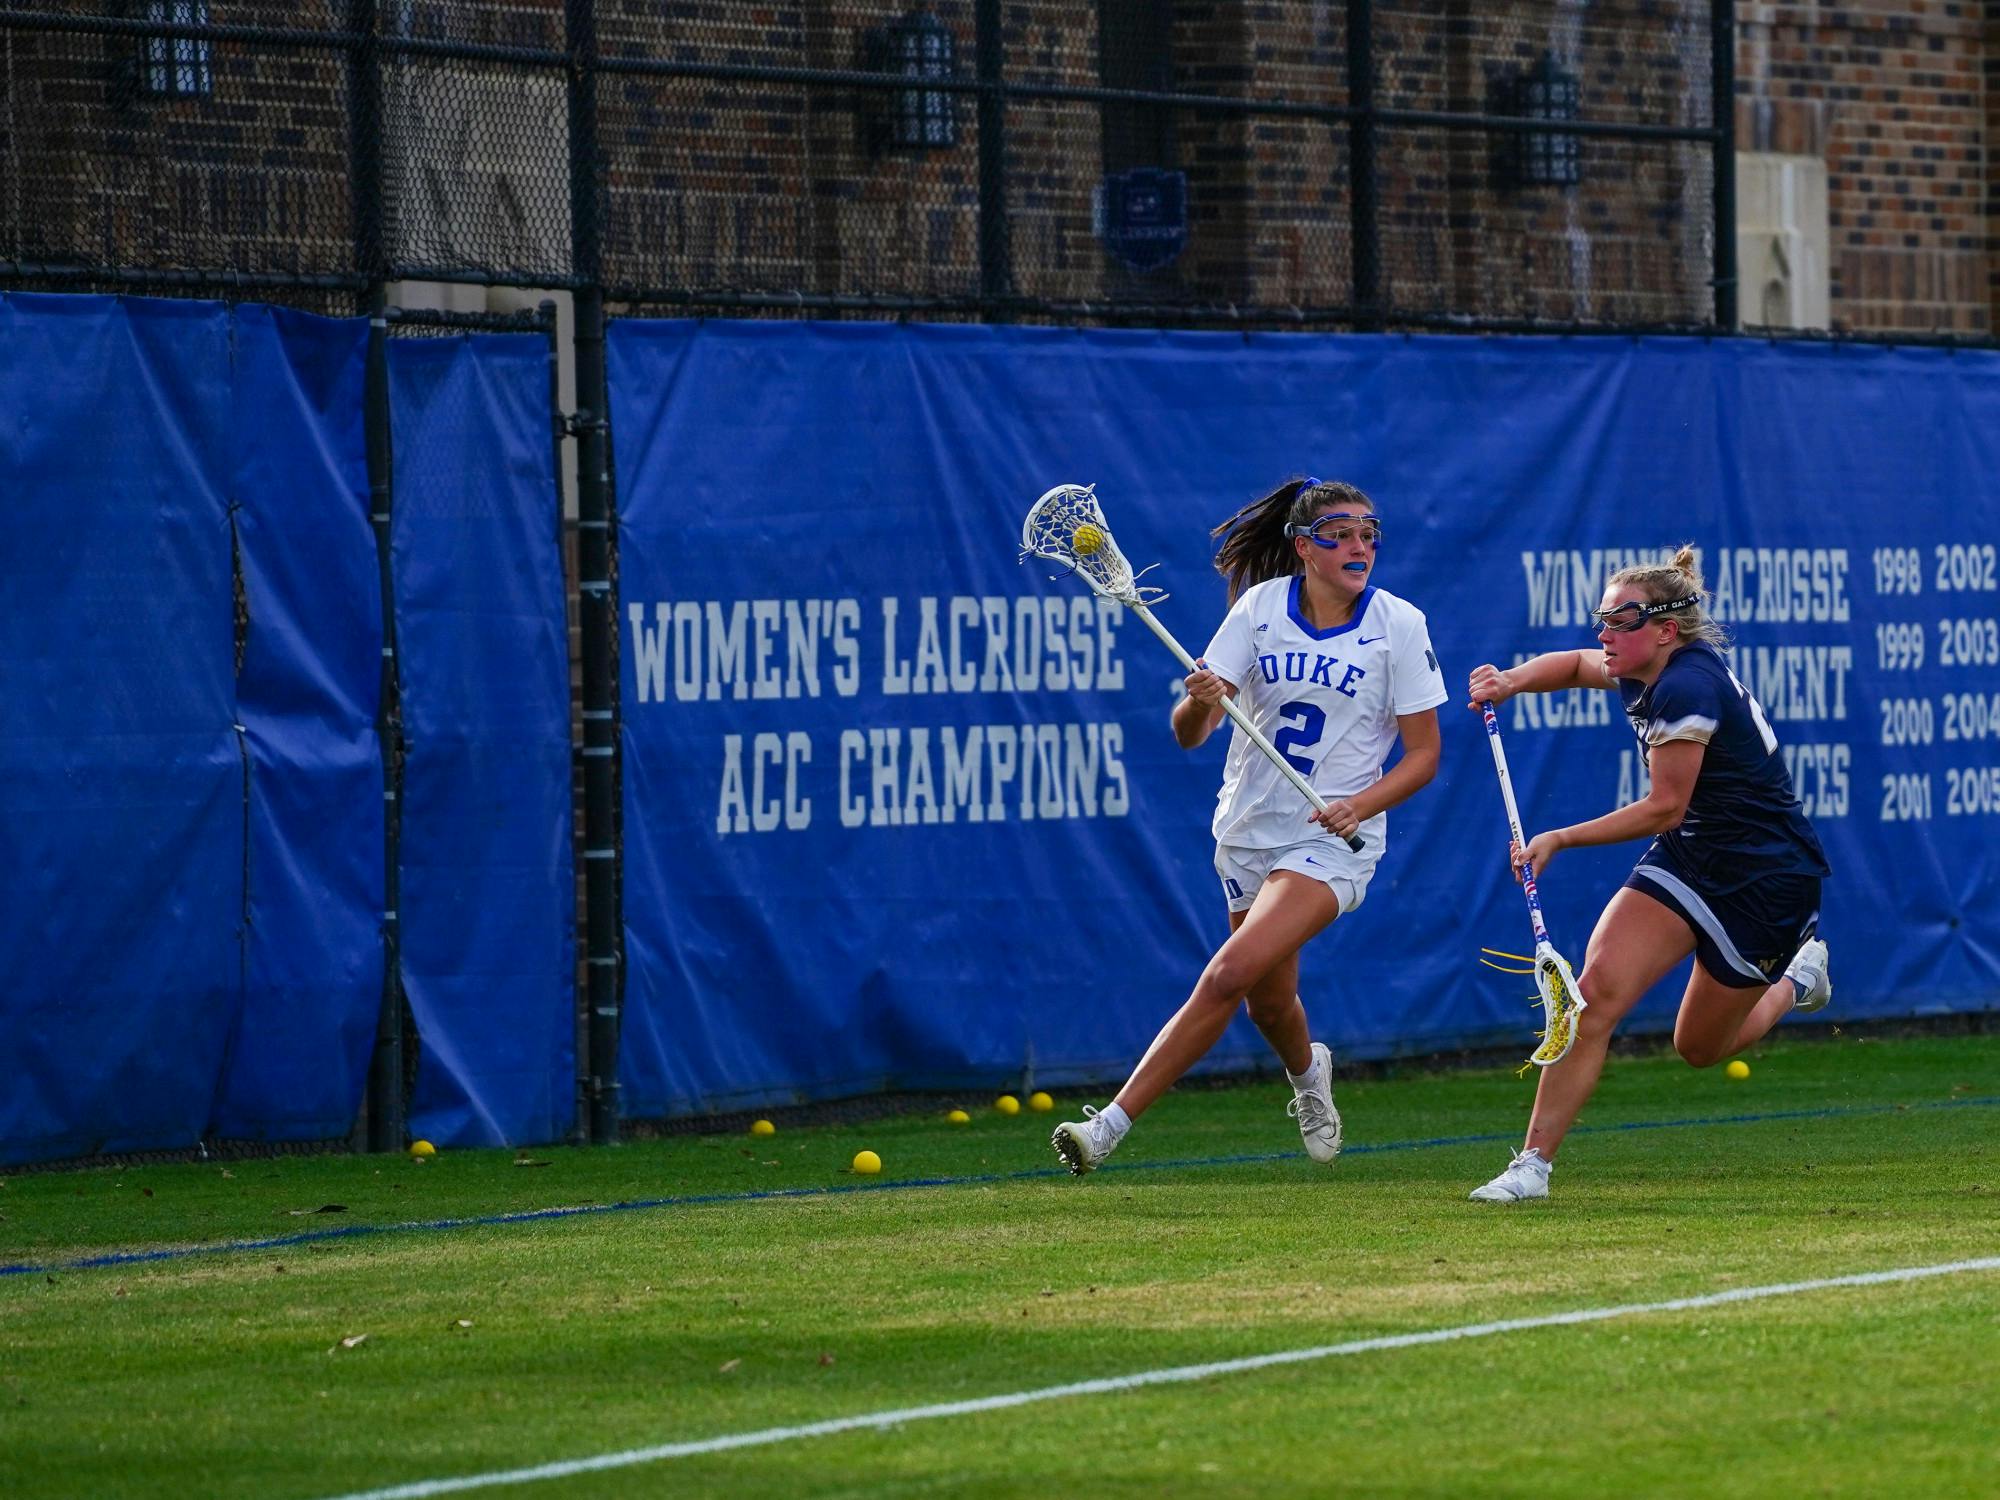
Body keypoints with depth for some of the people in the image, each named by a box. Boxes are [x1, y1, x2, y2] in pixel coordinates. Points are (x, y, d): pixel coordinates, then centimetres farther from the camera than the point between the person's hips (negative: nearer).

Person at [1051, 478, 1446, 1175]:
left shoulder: (1399, 625, -8)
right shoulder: (1261, 607, -3)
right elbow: (1188, 733, -6)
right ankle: (1309, 1074, 53)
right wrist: (1199, 702, -29)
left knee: (1228, 974, -21)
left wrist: (1360, 805, -21)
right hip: (1250, 825, 4)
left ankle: (1111, 1124, -21)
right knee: (1268, 1000, 17)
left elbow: (1423, 753, -4)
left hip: (1332, 837, -4)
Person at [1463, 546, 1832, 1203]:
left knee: (1701, 1047, 9)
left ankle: (1794, 978, 40)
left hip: (1765, 878, -7)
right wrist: (1513, 680, 3)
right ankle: (1532, 1163, -18)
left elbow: (1664, 808, -20)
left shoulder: (1685, 687, -26)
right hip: (1687, 858, 7)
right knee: (1597, 989, -16)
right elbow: (1576, 665, 24)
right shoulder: (1647, 674, 1)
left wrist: (1559, 839, -15)